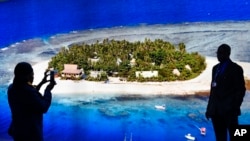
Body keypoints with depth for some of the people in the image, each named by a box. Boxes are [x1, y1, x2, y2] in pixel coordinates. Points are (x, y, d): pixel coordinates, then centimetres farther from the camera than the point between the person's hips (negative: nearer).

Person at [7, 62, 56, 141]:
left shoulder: (12, 88, -1)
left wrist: (41, 83, 14)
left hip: (17, 129, 8)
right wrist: (48, 90, -7)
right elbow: (43, 108, -17)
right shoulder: (28, 91, -27)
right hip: (30, 133, -8)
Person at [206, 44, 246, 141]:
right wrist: (209, 108, 11)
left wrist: (235, 108, -14)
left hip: (229, 110, -6)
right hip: (216, 111, 6)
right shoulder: (216, 68, 16)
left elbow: (240, 90, -6)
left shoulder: (235, 68, -2)